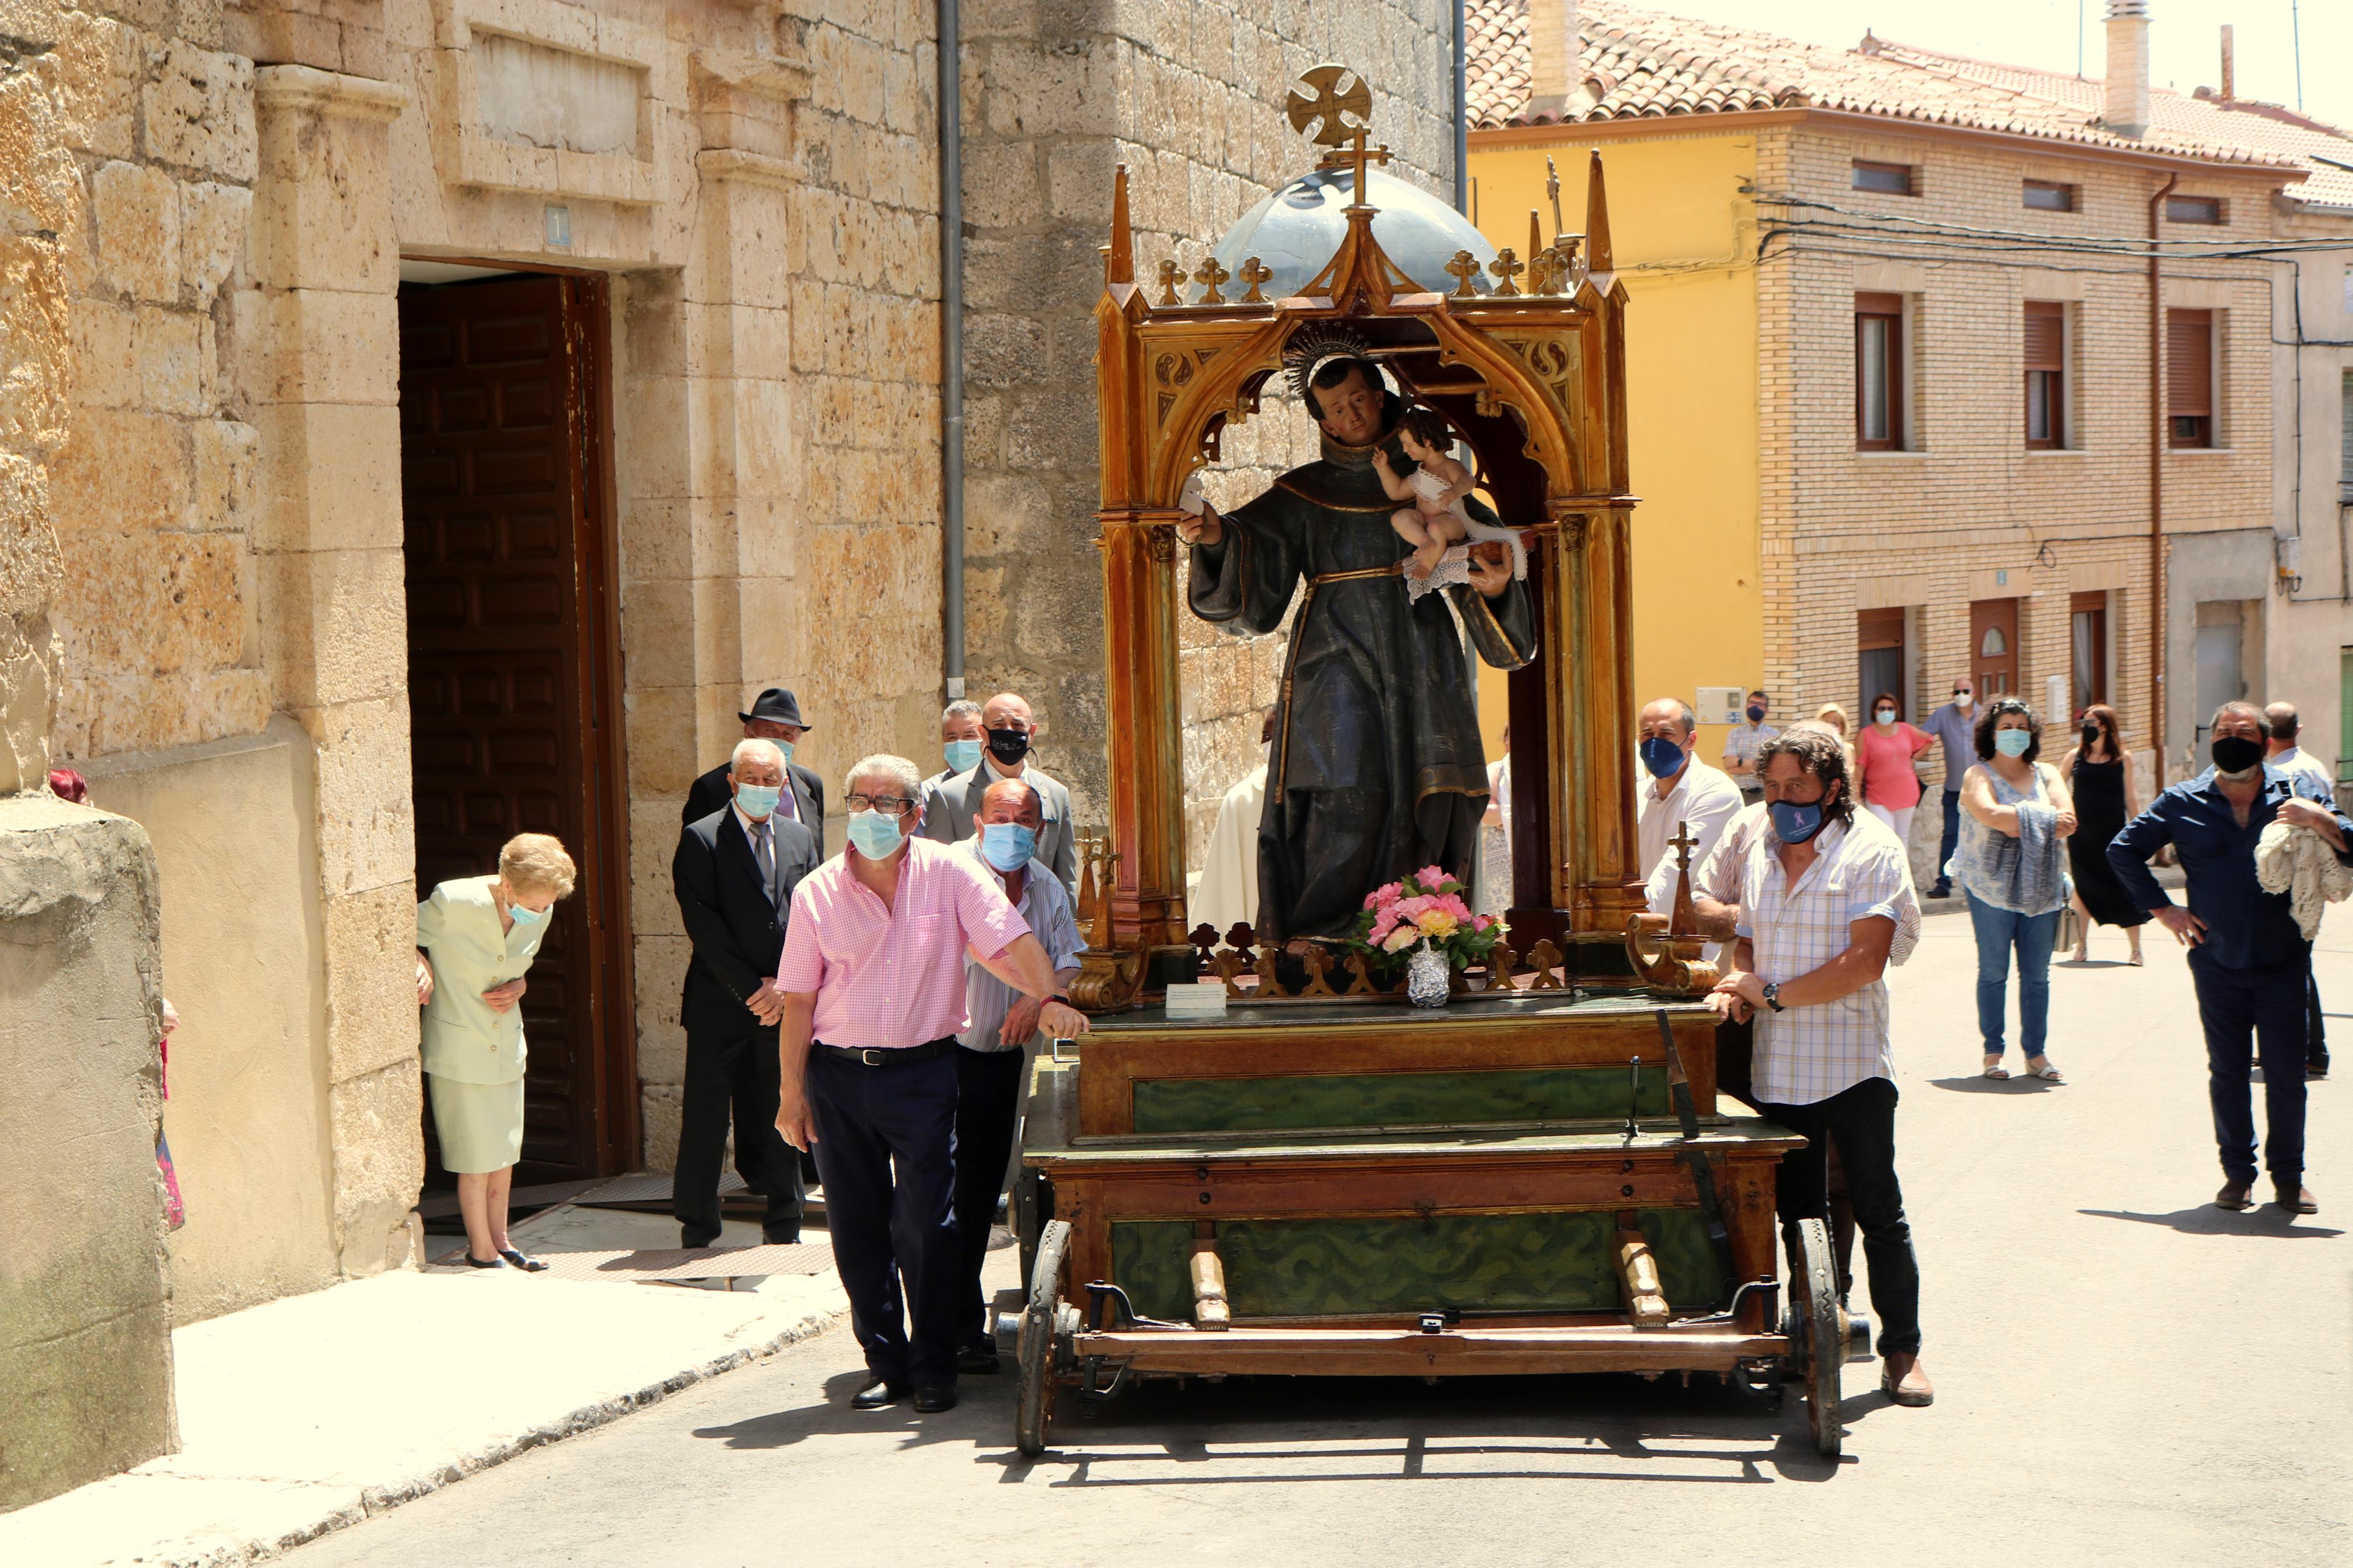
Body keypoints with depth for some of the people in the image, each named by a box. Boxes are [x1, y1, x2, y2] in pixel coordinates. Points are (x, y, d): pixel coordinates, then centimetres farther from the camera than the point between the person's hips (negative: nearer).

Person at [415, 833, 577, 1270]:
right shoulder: (453, 903, -23)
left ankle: (498, 1240, 28)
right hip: (459, 1049, -6)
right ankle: (481, 1249, 15)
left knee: (506, 1150, 13)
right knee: (477, 1153, 0)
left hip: (506, 1044, 6)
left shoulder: (539, 913, -4)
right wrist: (420, 965, -24)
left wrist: (517, 988, -7)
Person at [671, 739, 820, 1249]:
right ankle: (696, 1233, 9)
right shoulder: (701, 839, -3)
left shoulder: (801, 839, 11)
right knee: (705, 1119, 0)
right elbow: (703, 923, -9)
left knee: (782, 1118, 8)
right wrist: (750, 989, -13)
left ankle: (784, 1227, 19)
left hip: (786, 1004, 3)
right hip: (720, 1004, -3)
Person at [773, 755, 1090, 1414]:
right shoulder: (816, 893, 3)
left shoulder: (950, 874, -2)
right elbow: (799, 999, 4)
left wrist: (1050, 1000, -24)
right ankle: (886, 1365, 18)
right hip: (838, 1073, 2)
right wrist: (792, 1093, 1)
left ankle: (934, 1368, 8)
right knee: (858, 1230, 6)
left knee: (928, 1227, -5)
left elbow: (1010, 940, -8)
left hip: (922, 1070, -2)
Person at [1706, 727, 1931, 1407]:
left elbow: (1866, 958, -16)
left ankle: (1902, 1351, 6)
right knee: (1799, 1214, 12)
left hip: (1851, 1063, -6)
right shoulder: (1761, 853, 13)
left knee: (1878, 1215, -1)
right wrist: (1736, 987, -1)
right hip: (1777, 1065, 6)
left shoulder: (1870, 850, -8)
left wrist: (1775, 994, -16)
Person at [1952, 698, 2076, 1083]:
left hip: (2042, 889, 4)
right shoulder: (1979, 776, 2)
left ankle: (2036, 1053, 10)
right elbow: (1991, 815, -19)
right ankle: (1992, 1052, 7)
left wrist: (2020, 821, -14)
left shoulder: (2046, 774, 13)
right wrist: (2046, 820, -12)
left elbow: (2067, 820, -3)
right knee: (1993, 972, 0)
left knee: (2037, 975, 4)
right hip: (1994, 888, -4)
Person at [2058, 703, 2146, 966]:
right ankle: (2082, 945, 21)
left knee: (2125, 888, -5)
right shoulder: (2076, 756, 3)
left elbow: (2130, 798, 4)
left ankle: (2136, 949, 2)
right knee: (2082, 888, 8)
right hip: (2081, 834, 2)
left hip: (2114, 834, -2)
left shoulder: (2123, 758, -1)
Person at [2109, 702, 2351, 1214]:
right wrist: (2161, 909, 6)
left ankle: (2289, 1177, 12)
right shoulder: (2184, 804, 3)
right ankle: (2238, 1174, 16)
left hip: (2282, 962, -1)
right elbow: (2123, 851, 13)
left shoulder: (2295, 796, 2)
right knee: (2227, 1071, 5)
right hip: (2218, 963, 1)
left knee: (2286, 1073, 0)